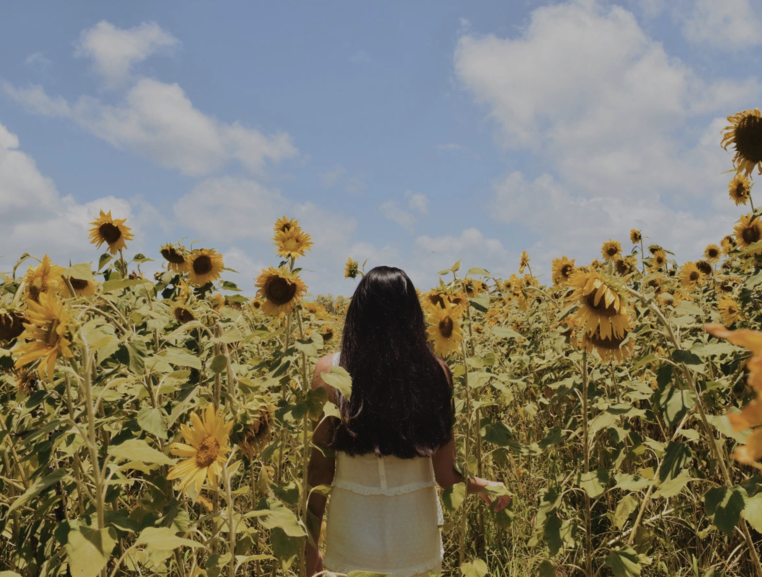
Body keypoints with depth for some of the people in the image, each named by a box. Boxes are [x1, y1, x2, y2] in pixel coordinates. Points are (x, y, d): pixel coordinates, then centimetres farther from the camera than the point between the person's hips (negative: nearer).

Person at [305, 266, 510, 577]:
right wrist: (483, 485, 14)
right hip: (417, 531, 2)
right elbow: (446, 474, -6)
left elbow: (320, 470, -7)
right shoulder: (434, 370, -8)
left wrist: (311, 543, 6)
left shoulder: (330, 371, -11)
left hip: (353, 534, -1)